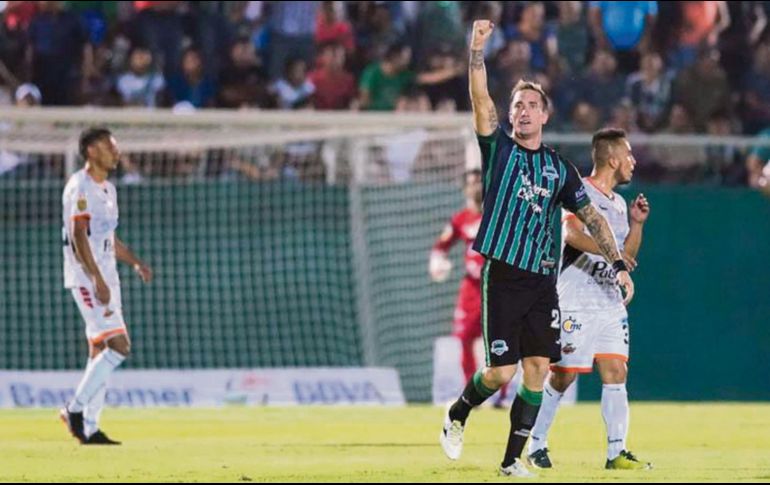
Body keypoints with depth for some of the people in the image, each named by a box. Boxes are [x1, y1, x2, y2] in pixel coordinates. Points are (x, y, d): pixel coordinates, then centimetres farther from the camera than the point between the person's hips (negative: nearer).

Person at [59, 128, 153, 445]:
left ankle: (89, 428, 8)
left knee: (100, 352, 7)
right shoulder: (80, 187, -11)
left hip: (105, 279, 10)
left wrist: (136, 263, 11)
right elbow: (78, 237, -18)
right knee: (118, 346, -16)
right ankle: (75, 409, -10)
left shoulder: (107, 190, 18)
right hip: (87, 278, -10)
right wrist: (98, 281, -25)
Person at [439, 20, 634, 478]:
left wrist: (619, 265, 8)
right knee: (501, 373, -7)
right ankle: (457, 414, 24)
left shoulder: (559, 166, 11)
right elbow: (480, 99, -11)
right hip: (502, 277, -3)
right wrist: (477, 49, -24)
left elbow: (592, 217, 15)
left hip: (543, 281, 3)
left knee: (538, 371, -1)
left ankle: (513, 460, 9)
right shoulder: (499, 149, 3)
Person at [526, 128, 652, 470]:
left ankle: (616, 452, -4)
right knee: (562, 377, -4)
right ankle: (536, 445, 10)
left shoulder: (617, 203, 19)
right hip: (575, 304, -7)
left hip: (610, 304, 7)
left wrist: (636, 224, 9)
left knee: (615, 373, -3)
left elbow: (627, 256, 23)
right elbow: (572, 234, -25)